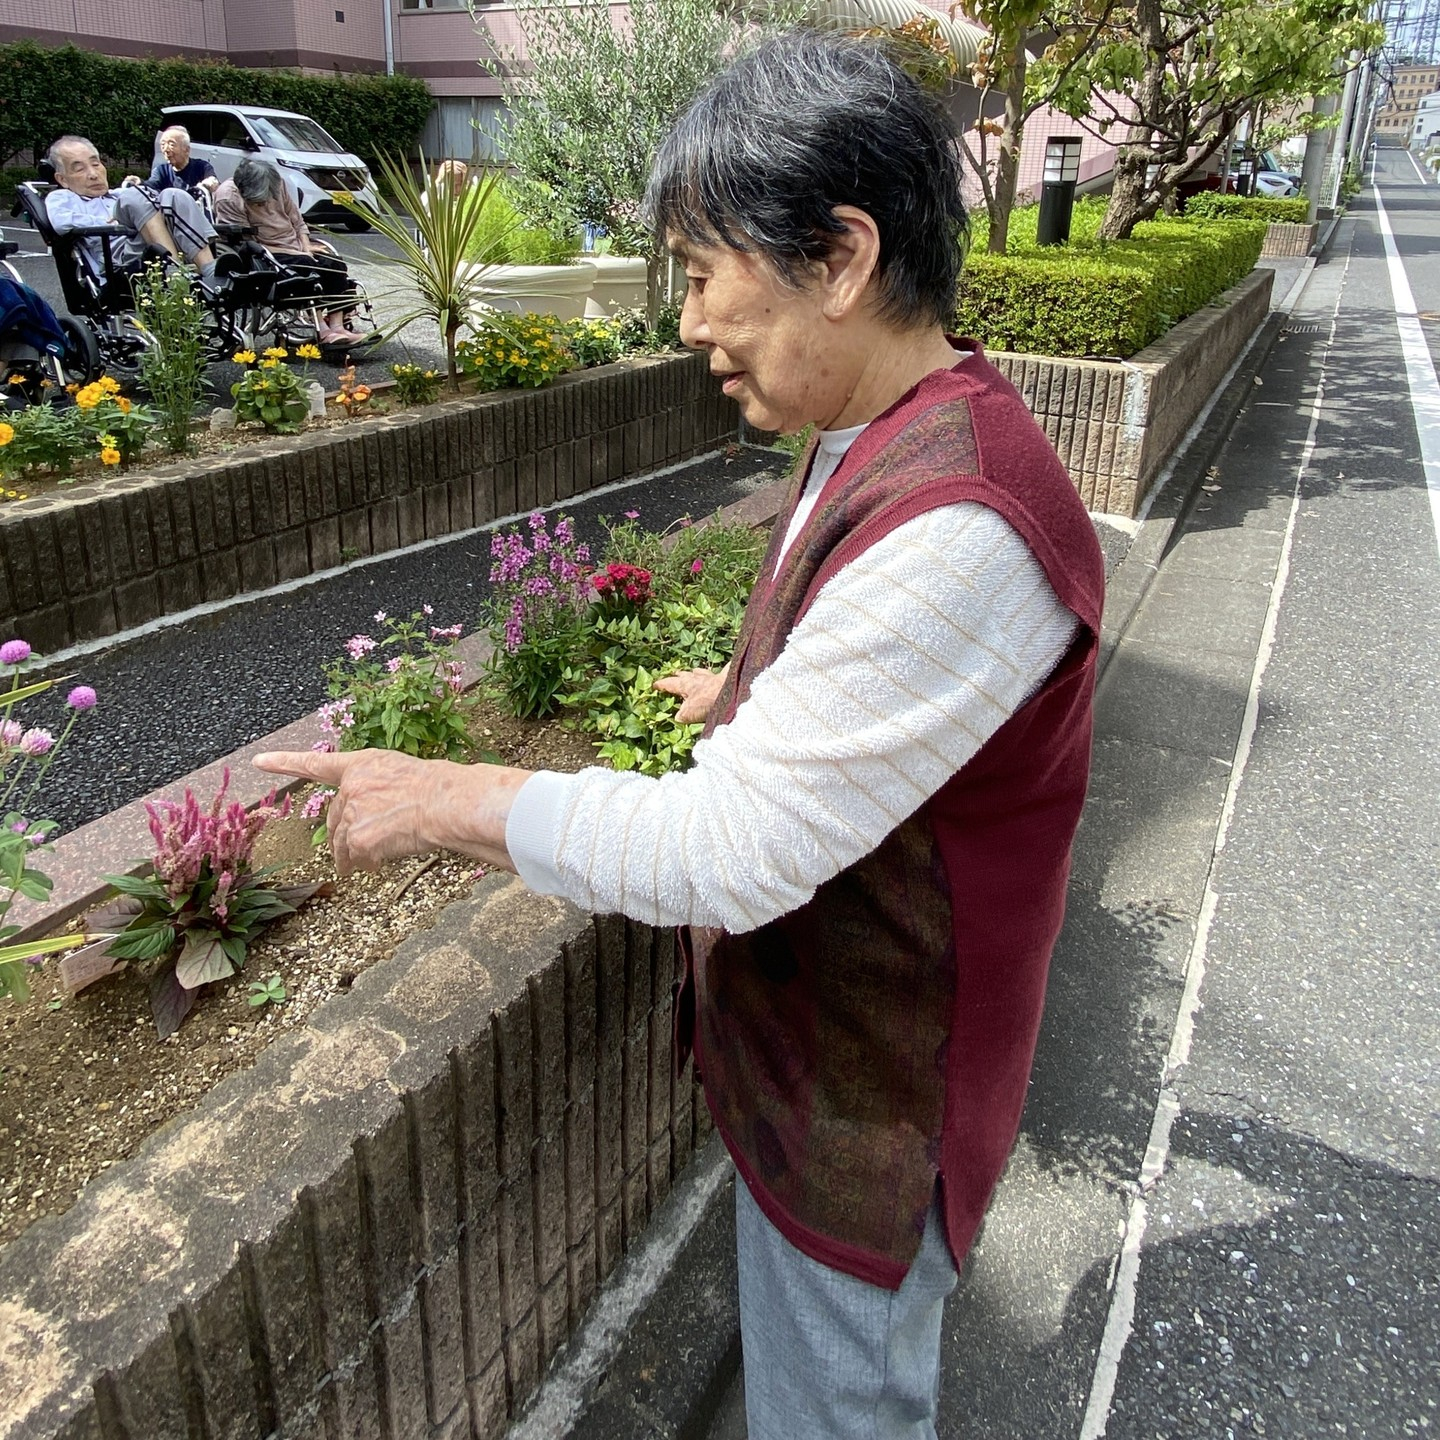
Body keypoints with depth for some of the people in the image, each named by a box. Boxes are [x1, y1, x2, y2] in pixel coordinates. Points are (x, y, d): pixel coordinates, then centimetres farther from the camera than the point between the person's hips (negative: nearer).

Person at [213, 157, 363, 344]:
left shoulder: (277, 184, 0)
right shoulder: (229, 199, -17)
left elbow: (297, 220, 10)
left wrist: (306, 248, -7)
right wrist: (294, 252, -22)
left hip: (295, 245, 7)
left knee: (335, 264, -15)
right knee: (306, 266, -30)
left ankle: (337, 326, -23)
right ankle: (322, 330, -31)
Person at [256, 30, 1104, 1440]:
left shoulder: (955, 531, -34)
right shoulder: (881, 444, 0)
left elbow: (728, 853, -33)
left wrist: (436, 798, -22)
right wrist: (750, 693, 9)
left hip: (868, 1098, -9)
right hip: (822, 1031, 9)